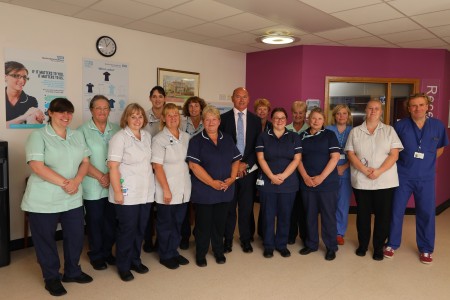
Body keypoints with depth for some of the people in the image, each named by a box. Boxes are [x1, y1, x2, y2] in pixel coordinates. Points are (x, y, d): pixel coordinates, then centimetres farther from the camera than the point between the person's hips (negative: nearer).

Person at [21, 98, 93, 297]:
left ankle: (72, 272, 34)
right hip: (43, 201, -5)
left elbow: (85, 162, 7)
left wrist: (76, 181, -11)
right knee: (45, 240, 9)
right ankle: (51, 278, 28)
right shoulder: (38, 136, -8)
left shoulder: (77, 136, 9)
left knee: (76, 236, 13)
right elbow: (37, 166, -18)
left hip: (73, 199, 5)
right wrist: (64, 183, -19)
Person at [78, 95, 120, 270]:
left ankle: (107, 252, 30)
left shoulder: (116, 130, 6)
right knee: (95, 221, 8)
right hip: (93, 187, -3)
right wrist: (100, 176, -13)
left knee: (111, 220, 11)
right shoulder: (83, 131, -2)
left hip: (114, 185, 3)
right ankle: (96, 255, 26)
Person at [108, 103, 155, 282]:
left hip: (146, 193, 6)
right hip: (128, 194, -6)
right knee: (127, 230, 5)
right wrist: (117, 192, -17)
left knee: (140, 229, 14)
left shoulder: (147, 136, 9)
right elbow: (113, 167, -14)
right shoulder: (120, 137, -11)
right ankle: (123, 267, 22)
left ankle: (135, 260, 32)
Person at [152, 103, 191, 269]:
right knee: (166, 224, 11)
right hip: (167, 191, -5)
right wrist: (166, 190, -14)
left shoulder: (186, 137, 6)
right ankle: (165, 256, 28)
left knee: (178, 223, 16)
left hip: (183, 190, 5)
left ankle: (173, 251, 33)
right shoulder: (159, 139, -10)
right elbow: (157, 166, -12)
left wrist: (190, 185, 7)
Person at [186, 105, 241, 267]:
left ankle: (219, 251, 31)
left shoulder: (227, 139, 9)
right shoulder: (196, 141, -4)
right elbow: (193, 165, -13)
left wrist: (232, 178, -7)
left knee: (220, 222, 12)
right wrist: (212, 182, -17)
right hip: (204, 191, -3)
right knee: (203, 223, 7)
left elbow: (236, 160, 10)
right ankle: (201, 253, 25)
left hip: (225, 190, 3)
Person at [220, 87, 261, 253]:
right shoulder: (224, 118, 2)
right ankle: (228, 239, 20)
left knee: (246, 206, 8)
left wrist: (246, 163, -8)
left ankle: (246, 239, 22)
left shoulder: (255, 120, 8)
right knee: (229, 206, 6)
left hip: (249, 169, 1)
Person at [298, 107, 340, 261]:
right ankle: (311, 244, 25)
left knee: (328, 215, 3)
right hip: (307, 183, 3)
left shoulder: (329, 135, 0)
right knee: (310, 214, 10)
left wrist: (321, 177, -13)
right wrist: (305, 177, -8)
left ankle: (331, 247, 17)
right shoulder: (302, 136, 9)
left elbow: (335, 157, -7)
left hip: (327, 182, -3)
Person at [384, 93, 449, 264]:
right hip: (403, 176, -1)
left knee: (427, 213, 9)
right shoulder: (400, 126, -7)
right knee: (396, 211, 5)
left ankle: (425, 249, 26)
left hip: (426, 177, 2)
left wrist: (426, 162, 9)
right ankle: (392, 244, 22)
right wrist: (405, 162, 5)